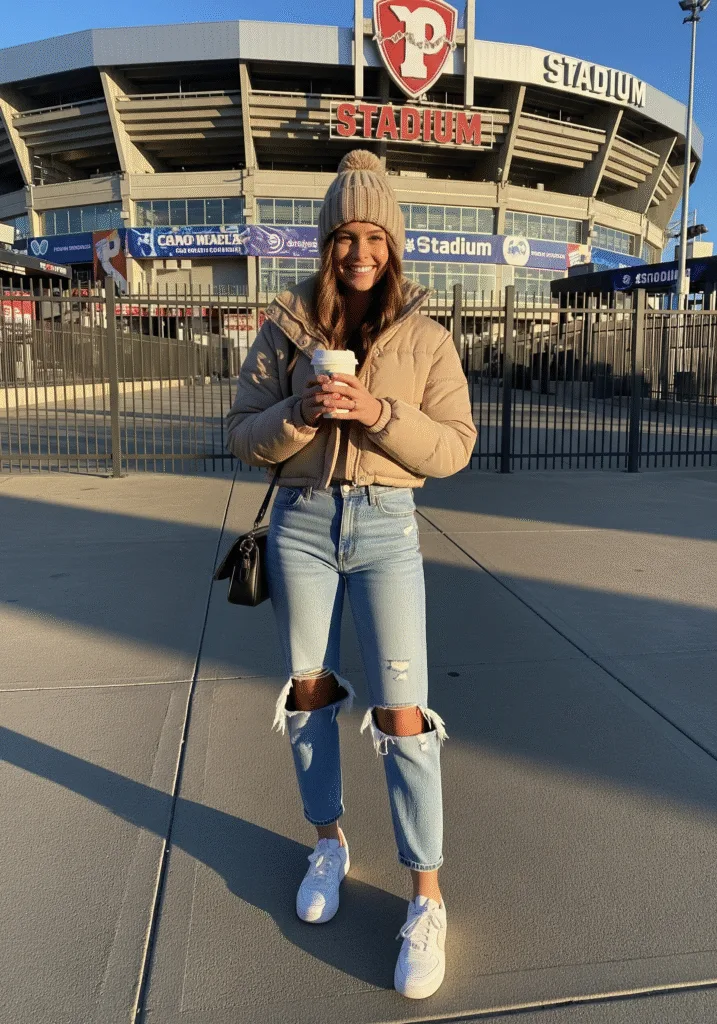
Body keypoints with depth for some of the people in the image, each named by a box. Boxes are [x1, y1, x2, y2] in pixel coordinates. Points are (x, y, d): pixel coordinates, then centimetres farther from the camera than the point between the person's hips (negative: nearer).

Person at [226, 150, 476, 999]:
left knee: (401, 712, -4)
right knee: (309, 691, 13)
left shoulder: (426, 339, 0)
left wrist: (376, 412, -19)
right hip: (301, 523, 2)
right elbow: (243, 436, 0)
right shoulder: (284, 328, 2)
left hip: (385, 527, -2)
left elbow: (454, 447, -4)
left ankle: (427, 903, 12)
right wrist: (301, 411, -19)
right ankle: (329, 841, 37)